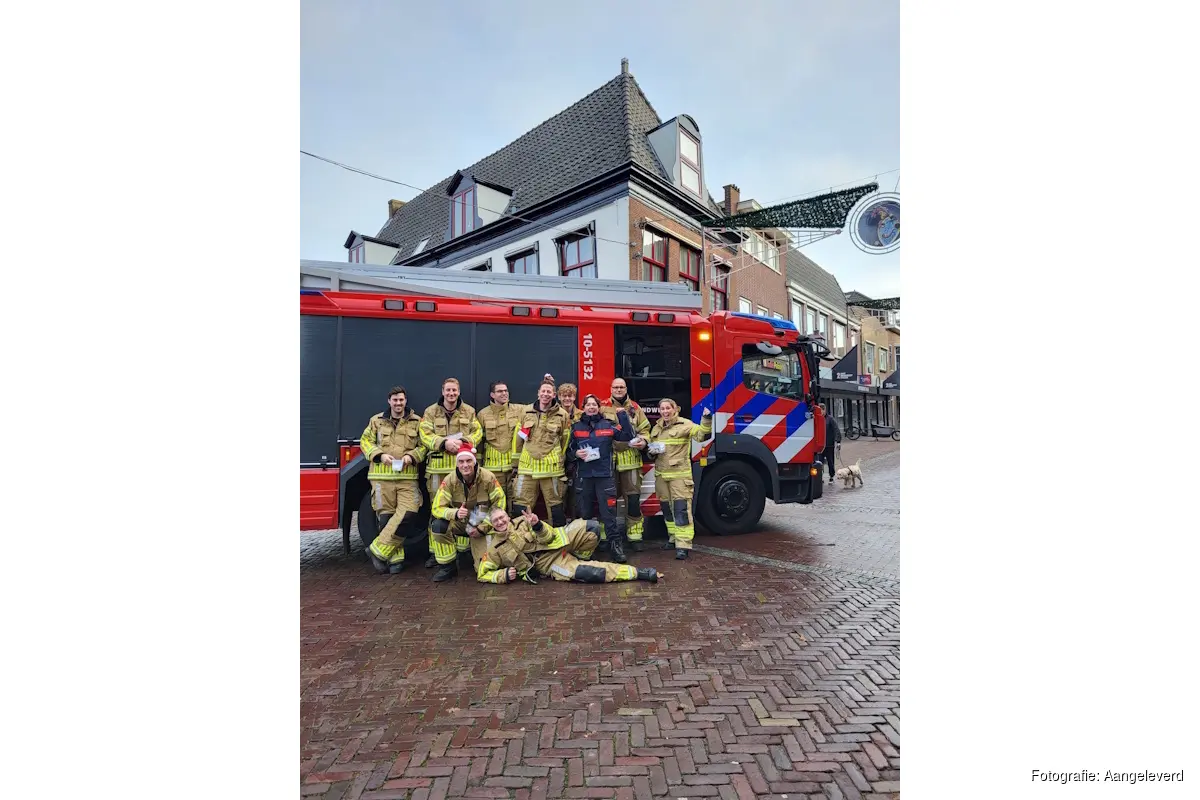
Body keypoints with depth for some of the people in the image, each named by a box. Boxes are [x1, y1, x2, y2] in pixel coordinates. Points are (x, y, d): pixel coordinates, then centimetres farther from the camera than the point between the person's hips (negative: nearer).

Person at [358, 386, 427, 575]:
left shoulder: (417, 421, 7)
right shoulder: (376, 420, 10)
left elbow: (424, 445, 8)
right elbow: (365, 441, 10)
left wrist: (412, 456, -11)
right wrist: (379, 455, -7)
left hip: (408, 477, 0)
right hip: (382, 476, 0)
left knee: (407, 514, -13)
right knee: (386, 517, 2)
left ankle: (378, 550, 0)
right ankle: (395, 557, 12)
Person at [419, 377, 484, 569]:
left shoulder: (469, 411, 9)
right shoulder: (431, 412, 6)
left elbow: (478, 433, 7)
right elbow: (425, 436, -1)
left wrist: (463, 442, -12)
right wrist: (444, 442, -18)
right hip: (438, 466, -1)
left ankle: (464, 549, 19)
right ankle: (436, 552, 14)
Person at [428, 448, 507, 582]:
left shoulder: (488, 477, -19)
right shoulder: (449, 480, -18)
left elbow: (499, 503, -12)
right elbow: (437, 508, -18)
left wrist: (482, 528, -16)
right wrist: (455, 513, -39)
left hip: (481, 525, -1)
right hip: (460, 523, 1)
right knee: (439, 525, -31)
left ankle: (476, 552, 25)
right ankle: (448, 566, -9)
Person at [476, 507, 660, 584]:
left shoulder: (521, 522, 5)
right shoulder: (495, 549, 3)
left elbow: (549, 536, -1)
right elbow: (482, 574, 8)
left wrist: (538, 526, -23)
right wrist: (503, 575, -10)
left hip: (556, 543, 3)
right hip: (550, 565, -2)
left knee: (590, 527, -25)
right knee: (590, 573, -26)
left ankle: (578, 558, 3)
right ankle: (641, 573, -17)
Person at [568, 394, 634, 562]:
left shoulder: (608, 425, 4)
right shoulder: (576, 427, 7)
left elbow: (628, 436, -3)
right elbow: (568, 451, 12)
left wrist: (622, 415, -10)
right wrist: (575, 454, -10)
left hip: (604, 475, -2)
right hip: (583, 476, 2)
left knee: (608, 512, -4)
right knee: (584, 513, 12)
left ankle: (616, 545, 3)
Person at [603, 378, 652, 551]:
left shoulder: (635, 408, 10)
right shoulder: (602, 407, 4)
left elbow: (644, 429, 12)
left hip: (630, 459, 2)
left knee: (633, 497, 2)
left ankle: (634, 536, 11)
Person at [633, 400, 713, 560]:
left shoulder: (684, 424, -5)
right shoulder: (656, 428, 15)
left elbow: (702, 435, -19)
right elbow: (650, 454, 21)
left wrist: (706, 420, -33)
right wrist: (649, 449, -2)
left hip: (680, 474, -6)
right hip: (661, 475, 7)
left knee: (681, 509, -9)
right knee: (667, 509, 15)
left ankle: (683, 545, -7)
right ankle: (673, 538, 30)